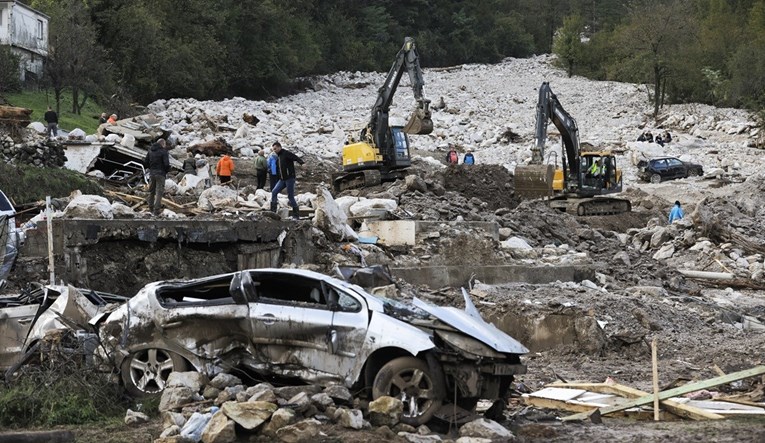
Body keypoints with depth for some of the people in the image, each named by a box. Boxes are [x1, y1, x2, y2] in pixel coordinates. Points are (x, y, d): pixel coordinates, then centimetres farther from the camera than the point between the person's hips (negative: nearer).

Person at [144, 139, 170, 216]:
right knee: (159, 192, -1)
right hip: (160, 174, -5)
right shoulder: (164, 152, -9)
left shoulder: (150, 151, 7)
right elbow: (166, 164, -17)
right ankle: (156, 209, -7)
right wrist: (167, 171, 2)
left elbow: (145, 163, 7)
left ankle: (151, 207, 26)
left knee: (151, 191, 18)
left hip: (152, 173, 5)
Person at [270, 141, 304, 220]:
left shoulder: (286, 154, -10)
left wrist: (302, 163, -40)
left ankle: (296, 214, 4)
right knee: (274, 192, -3)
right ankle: (273, 211, 0)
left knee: (290, 196, -5)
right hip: (282, 179, 8)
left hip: (289, 178, -8)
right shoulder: (278, 157, 16)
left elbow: (296, 158, -23)